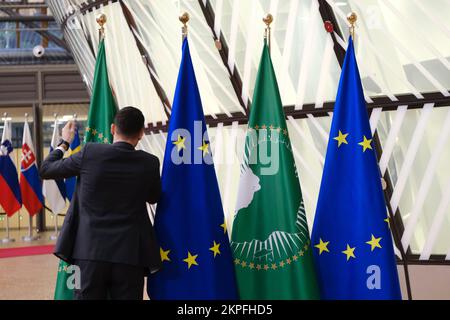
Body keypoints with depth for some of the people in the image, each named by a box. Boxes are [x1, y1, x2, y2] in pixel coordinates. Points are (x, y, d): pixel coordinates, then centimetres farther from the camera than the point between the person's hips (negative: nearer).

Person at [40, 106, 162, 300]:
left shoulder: (90, 153, -5)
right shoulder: (149, 163, -1)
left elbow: (46, 169, 8)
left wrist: (65, 142, 25)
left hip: (90, 253, 0)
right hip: (130, 255, 0)